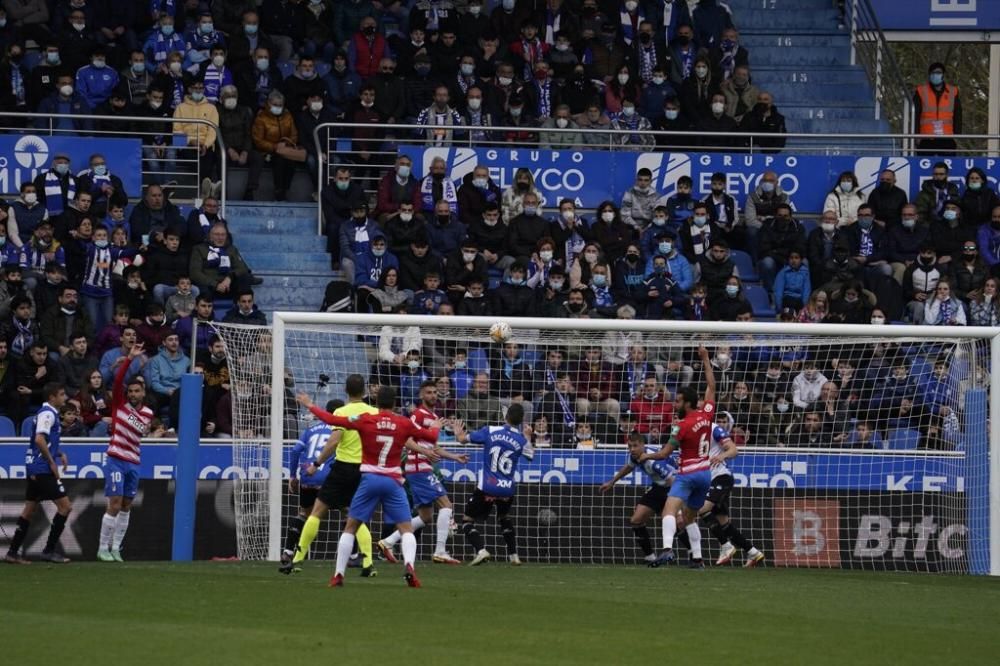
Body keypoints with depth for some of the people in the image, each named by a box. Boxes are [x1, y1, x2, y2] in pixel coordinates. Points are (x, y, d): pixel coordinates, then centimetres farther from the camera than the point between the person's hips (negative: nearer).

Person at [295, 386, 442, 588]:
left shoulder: (365, 420, -4)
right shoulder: (404, 424, 0)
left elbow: (332, 420, -2)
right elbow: (431, 437, 13)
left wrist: (310, 406, 12)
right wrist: (436, 427, 37)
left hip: (369, 479, 0)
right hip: (393, 481, 0)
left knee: (351, 527, 12)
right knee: (406, 528, 4)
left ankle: (338, 574, 7)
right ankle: (409, 566, -22)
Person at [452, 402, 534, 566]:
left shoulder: (490, 431, -5)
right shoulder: (521, 440, -2)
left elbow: (463, 439, 2)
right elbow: (530, 455, 20)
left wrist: (458, 434, 26)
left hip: (487, 488, -3)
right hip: (507, 490, 3)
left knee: (468, 520, 8)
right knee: (504, 518, 31)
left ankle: (481, 550, -15)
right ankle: (513, 555, 26)